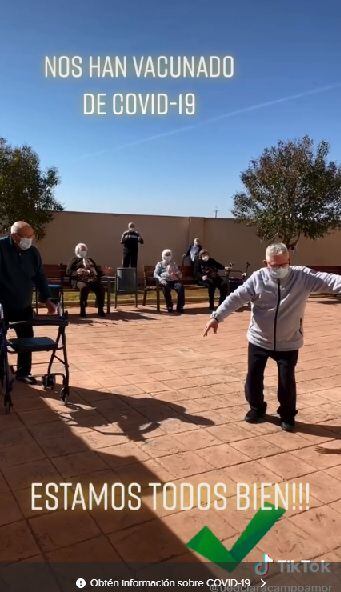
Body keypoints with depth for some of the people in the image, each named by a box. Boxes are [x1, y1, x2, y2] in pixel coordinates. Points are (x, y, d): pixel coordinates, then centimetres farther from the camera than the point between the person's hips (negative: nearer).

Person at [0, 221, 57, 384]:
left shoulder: (33, 252, -1)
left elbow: (40, 277, 5)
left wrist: (47, 299, -3)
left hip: (24, 306, 4)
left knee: (27, 338, 6)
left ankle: (23, 372, 21)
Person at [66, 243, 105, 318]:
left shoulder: (90, 260, 34)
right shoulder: (75, 260, 22)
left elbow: (99, 270, 24)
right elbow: (68, 272, 9)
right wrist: (77, 272, -10)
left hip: (92, 280, 3)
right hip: (80, 280, -3)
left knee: (101, 287, -28)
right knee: (84, 287, -38)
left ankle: (100, 309, -24)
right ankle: (83, 310, -30)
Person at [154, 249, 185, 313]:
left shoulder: (174, 264, 25)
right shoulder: (160, 264, 16)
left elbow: (179, 274, 25)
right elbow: (155, 274, 3)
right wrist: (161, 279, -16)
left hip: (174, 280, 2)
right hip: (165, 281, -2)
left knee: (181, 287, -30)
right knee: (166, 289, -37)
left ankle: (180, 307, -22)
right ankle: (169, 306, -22)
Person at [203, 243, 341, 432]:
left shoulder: (303, 276, -11)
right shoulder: (257, 278, -11)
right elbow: (236, 298, -16)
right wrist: (216, 317, -25)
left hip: (288, 343, -1)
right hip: (259, 340, 1)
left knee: (287, 381, 6)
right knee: (253, 377, 9)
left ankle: (287, 415, 31)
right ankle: (257, 408, 35)